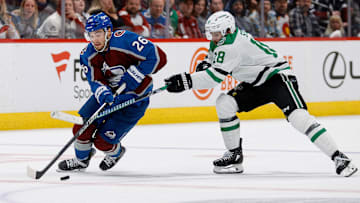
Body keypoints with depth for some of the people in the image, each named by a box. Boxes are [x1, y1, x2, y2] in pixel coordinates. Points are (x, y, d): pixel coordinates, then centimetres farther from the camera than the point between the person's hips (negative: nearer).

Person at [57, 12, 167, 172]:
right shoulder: (88, 54, -7)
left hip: (135, 97, -6)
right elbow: (95, 81, -10)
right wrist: (103, 93, -35)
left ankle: (116, 152, 29)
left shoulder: (125, 40, -28)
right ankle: (81, 160, 24)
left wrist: (131, 77, -28)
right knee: (82, 126, -5)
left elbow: (158, 57, -31)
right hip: (109, 92, 6)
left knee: (102, 140, -8)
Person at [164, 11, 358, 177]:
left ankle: (338, 157, -28)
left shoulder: (232, 45, -26)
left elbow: (216, 76, -30)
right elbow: (215, 51, 27)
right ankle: (234, 156, 4)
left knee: (297, 116, -28)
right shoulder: (226, 37, 3)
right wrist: (205, 63, 7)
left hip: (278, 75, -10)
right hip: (256, 84, 10)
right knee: (225, 104, -4)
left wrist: (186, 80, -29)